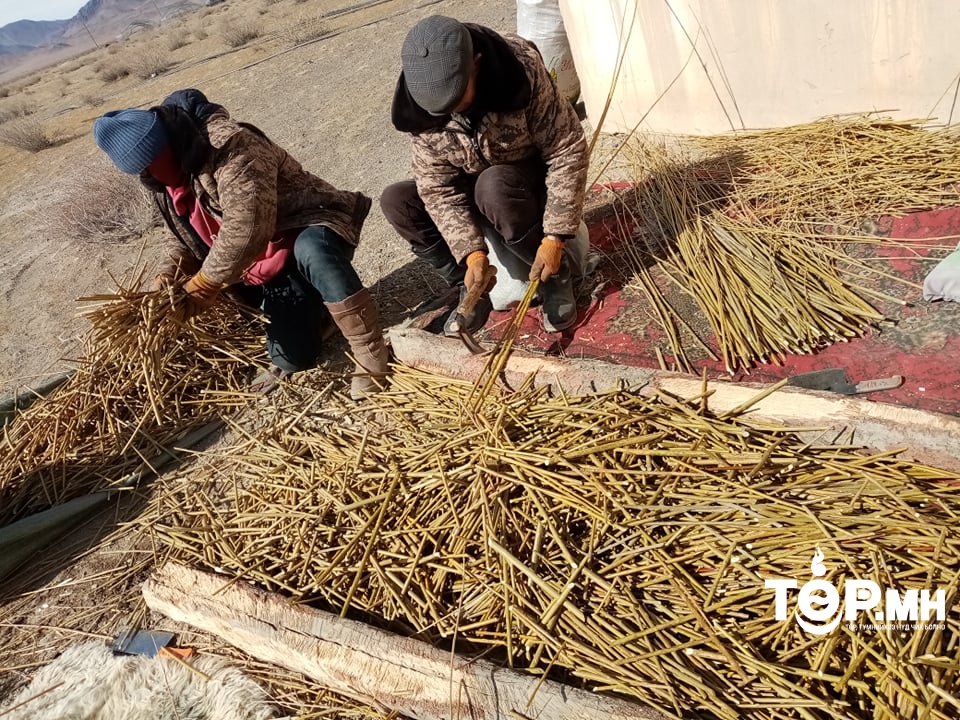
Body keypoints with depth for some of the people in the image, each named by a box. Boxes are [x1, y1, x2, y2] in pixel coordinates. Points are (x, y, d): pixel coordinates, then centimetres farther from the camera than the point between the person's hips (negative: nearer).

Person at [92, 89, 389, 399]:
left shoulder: (230, 145, -24)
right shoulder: (168, 180, 6)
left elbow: (247, 227, -33)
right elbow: (186, 235, 20)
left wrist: (204, 284, -23)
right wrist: (171, 271, -1)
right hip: (272, 268, 8)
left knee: (313, 252, -44)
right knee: (290, 359, -6)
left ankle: (373, 359, -31)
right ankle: (316, 305, 25)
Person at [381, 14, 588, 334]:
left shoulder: (523, 74, -29)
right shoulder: (419, 109, -20)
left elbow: (567, 150, -24)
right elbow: (438, 186, -18)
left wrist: (554, 238, -28)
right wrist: (472, 253, -29)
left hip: (532, 183, -4)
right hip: (477, 191, 4)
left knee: (494, 186, -38)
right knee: (395, 201, -16)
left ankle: (555, 276, -14)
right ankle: (470, 289, -5)